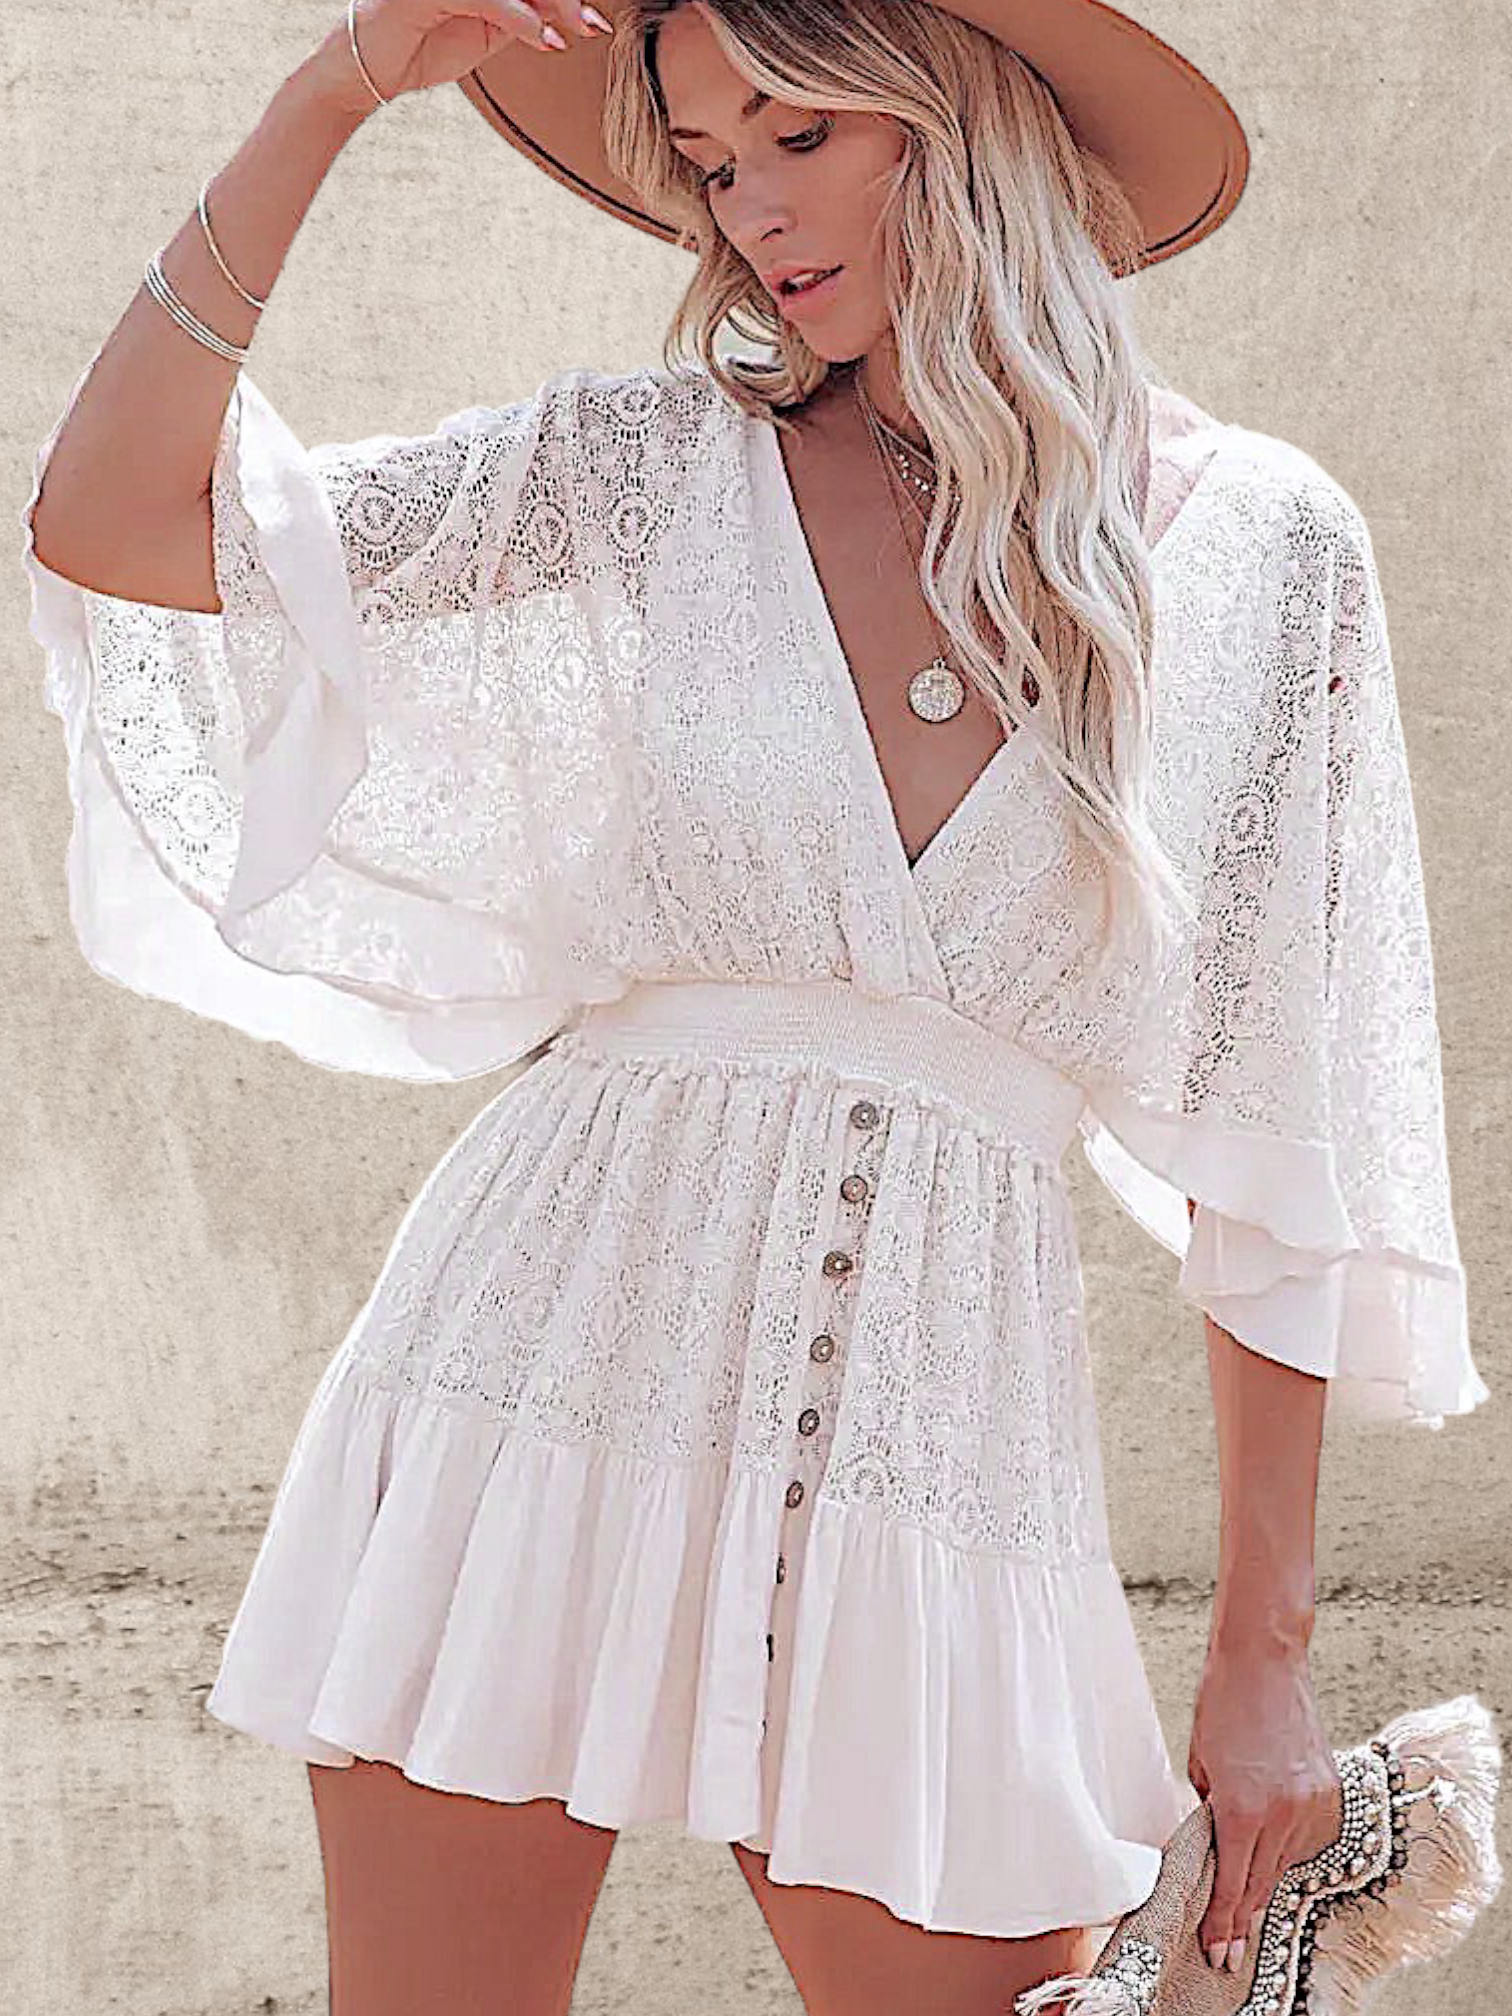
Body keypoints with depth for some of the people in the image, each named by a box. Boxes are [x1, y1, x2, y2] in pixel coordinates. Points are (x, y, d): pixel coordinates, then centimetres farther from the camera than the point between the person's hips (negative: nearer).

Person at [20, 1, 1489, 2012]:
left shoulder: (1269, 544, 2)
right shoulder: (660, 468, 3)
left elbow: (1283, 1132, 4)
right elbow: (116, 527, -2)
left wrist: (1266, 1644, 4)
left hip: (942, 1435, 0)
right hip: (554, 1349, 1)